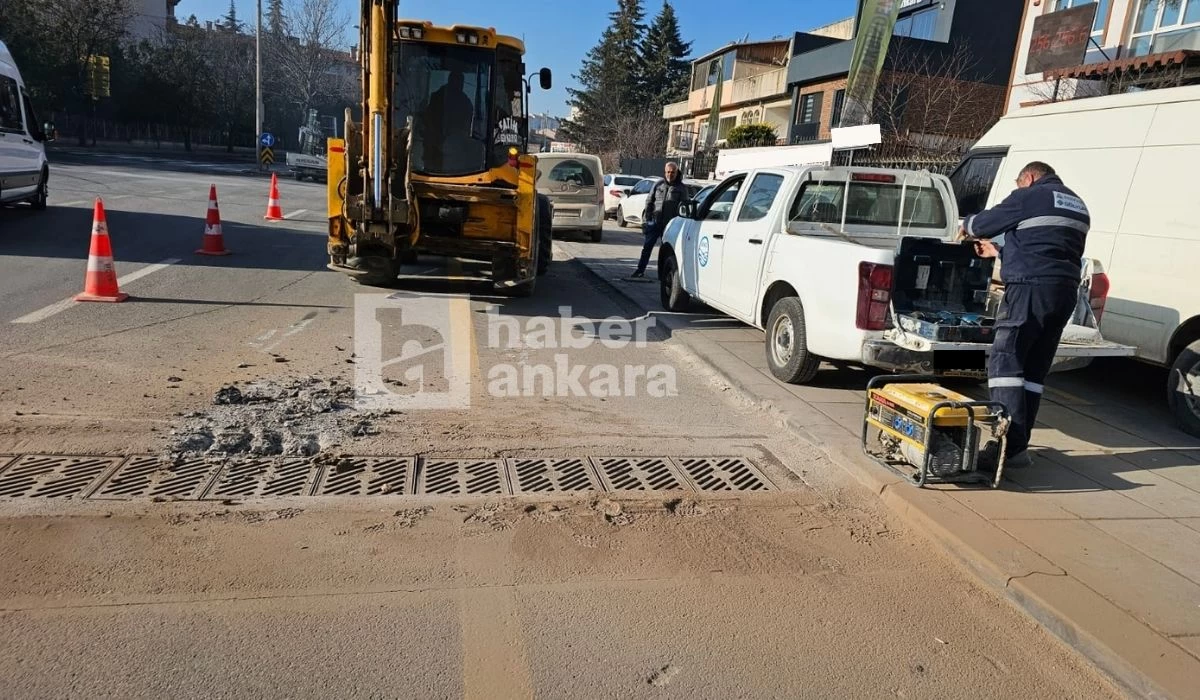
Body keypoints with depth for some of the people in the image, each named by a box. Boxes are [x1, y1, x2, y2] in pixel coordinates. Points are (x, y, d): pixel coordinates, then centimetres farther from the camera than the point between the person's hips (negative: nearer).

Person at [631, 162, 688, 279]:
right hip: (654, 222, 2)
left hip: (670, 225, -2)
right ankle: (640, 270, 11)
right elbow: (649, 202, 13)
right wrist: (646, 218, 3)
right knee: (647, 247, 3)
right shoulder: (658, 185, 11)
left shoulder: (681, 188, 4)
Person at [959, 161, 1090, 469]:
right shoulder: (1077, 205, 26)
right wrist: (998, 249, 38)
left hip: (1031, 287, -9)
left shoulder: (1029, 196, -1)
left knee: (1005, 363, -10)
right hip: (1066, 291, 9)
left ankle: (1011, 445, -18)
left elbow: (986, 221, 6)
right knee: (1035, 370, 9)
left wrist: (967, 225, 28)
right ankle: (1018, 443, 10)